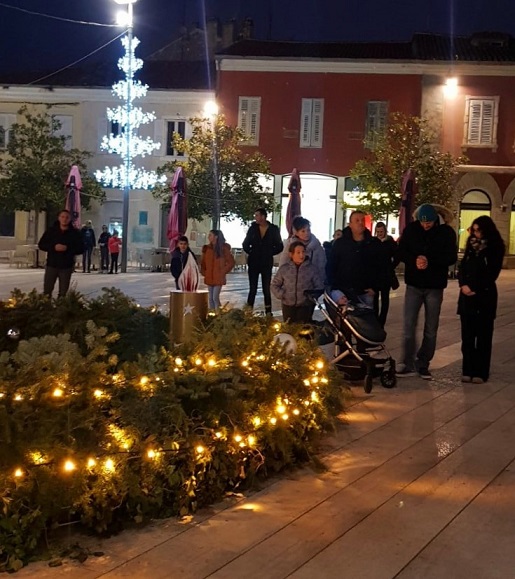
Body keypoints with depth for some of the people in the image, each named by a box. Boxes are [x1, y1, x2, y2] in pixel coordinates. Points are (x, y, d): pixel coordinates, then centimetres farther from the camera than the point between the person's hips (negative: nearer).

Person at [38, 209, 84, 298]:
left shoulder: (75, 233, 1)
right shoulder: (51, 230, 4)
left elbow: (80, 249, 0)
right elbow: (41, 245, 4)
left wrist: (67, 248, -16)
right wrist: (53, 247, -13)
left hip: (67, 266, 0)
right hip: (51, 265, 1)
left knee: (63, 293, 3)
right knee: (47, 291, -1)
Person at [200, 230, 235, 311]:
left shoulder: (223, 248, -5)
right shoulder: (206, 248, 8)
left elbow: (231, 262, -1)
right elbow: (203, 262, 18)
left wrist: (223, 272, -5)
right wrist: (203, 272, 5)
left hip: (218, 278, -5)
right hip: (209, 278, 5)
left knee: (215, 297, -10)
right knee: (211, 298, 7)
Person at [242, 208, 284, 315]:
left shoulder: (274, 229, -2)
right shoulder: (253, 228, 3)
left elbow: (279, 247, 3)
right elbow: (245, 244, 10)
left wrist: (269, 253, -1)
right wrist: (251, 252, 2)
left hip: (267, 264, -1)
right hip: (253, 263, 1)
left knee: (267, 290, 2)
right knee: (252, 289, 2)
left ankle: (268, 313, 6)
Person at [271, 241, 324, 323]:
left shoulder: (312, 268, -3)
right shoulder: (284, 268, 1)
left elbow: (319, 286, 0)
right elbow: (275, 285, 8)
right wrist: (281, 295, -7)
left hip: (305, 305, -2)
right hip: (288, 305, 2)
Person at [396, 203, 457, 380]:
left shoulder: (446, 232, -5)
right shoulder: (411, 229, -2)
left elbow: (451, 257, -8)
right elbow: (401, 253, 0)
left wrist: (430, 261, -23)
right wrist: (414, 260, -21)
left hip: (435, 286, 0)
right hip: (414, 284, 0)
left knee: (431, 329, 6)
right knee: (409, 326, -3)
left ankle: (423, 364, 16)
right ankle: (408, 364, 3)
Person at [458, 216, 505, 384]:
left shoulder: (495, 248, -2)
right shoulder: (471, 245, 12)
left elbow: (492, 274, -6)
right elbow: (463, 266, 9)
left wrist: (475, 289, -11)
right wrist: (463, 285, -8)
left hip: (484, 295, -4)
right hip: (467, 295, 4)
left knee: (483, 335, 0)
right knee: (467, 334, 2)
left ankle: (480, 372, 3)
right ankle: (468, 370, 7)